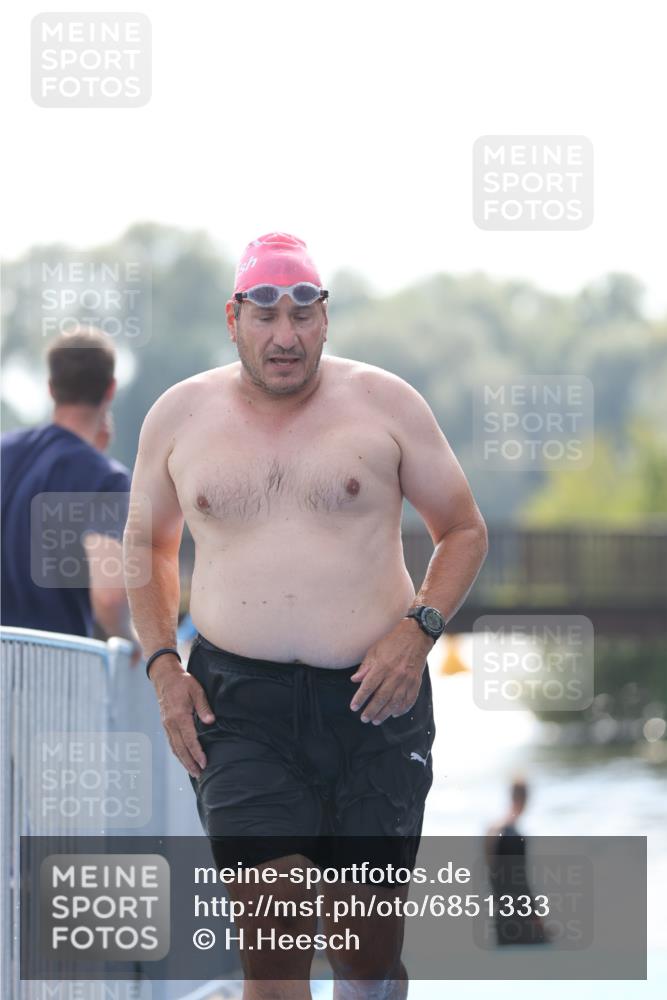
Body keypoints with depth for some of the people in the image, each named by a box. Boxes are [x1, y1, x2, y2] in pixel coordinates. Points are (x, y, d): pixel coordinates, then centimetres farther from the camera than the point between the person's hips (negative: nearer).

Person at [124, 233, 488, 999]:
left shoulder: (383, 403, 4)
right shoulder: (180, 416, 9)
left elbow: (463, 531, 11)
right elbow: (146, 544, 22)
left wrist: (418, 628, -6)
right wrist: (162, 666, 7)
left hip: (372, 700, 0)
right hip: (237, 702, 0)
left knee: (369, 936, 2)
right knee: (271, 931, -13)